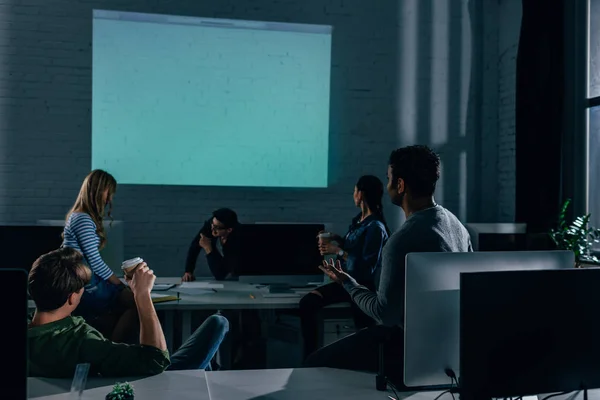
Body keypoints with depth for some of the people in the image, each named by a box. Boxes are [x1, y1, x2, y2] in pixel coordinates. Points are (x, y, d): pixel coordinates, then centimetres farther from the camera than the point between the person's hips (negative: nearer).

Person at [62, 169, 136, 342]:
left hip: (85, 284, 10)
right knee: (136, 302, -16)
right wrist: (120, 284, -7)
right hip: (86, 288, -10)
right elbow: (94, 261, -17)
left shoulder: (81, 217, 15)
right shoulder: (83, 220, -15)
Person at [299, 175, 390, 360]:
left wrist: (339, 251, -17)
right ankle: (309, 357, -12)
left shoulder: (375, 227, -17)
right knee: (307, 303, -13)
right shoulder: (358, 220, 10)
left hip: (363, 286, -8)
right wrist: (337, 240, 5)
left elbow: (368, 266, -22)